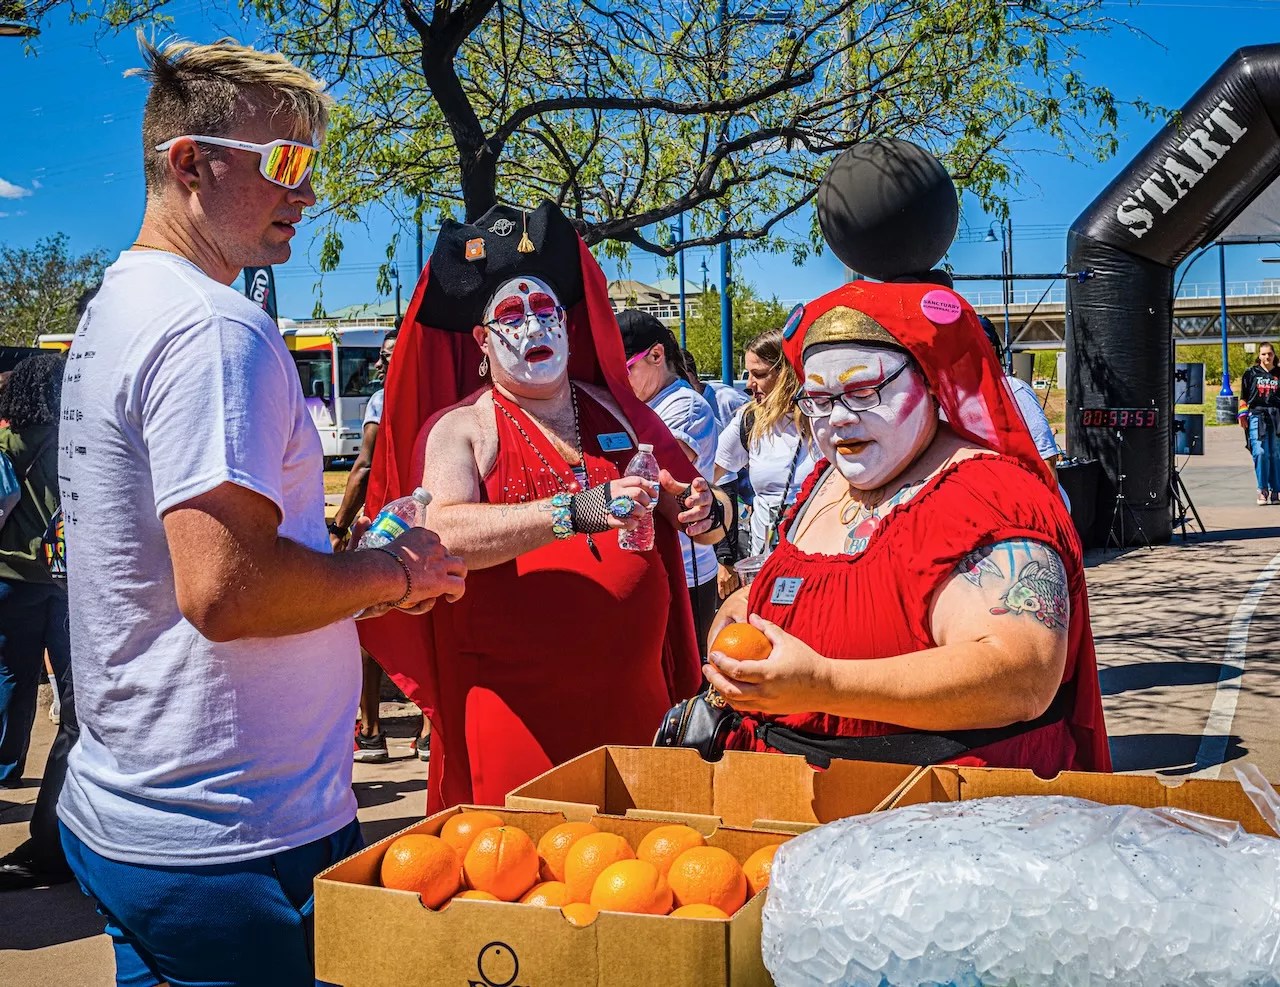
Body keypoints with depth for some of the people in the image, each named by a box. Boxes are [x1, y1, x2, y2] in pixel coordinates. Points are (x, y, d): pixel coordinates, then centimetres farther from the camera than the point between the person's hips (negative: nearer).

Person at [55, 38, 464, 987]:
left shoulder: (113, 305, 13)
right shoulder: (218, 329, -20)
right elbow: (223, 589, -29)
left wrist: (357, 572, 10)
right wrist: (396, 571, -12)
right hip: (235, 844, -10)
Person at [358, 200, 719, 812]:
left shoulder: (616, 409, 12)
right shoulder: (460, 428, -1)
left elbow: (694, 502, 20)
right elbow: (442, 534, -20)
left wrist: (700, 514, -4)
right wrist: (576, 512, -29)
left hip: (634, 693, 4)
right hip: (518, 707, -4)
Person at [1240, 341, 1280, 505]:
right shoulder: (1251, 373, 9)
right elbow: (1244, 397, 11)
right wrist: (1242, 415, 3)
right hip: (1256, 416, -1)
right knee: (1260, 452, -14)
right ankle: (1262, 489, -5)